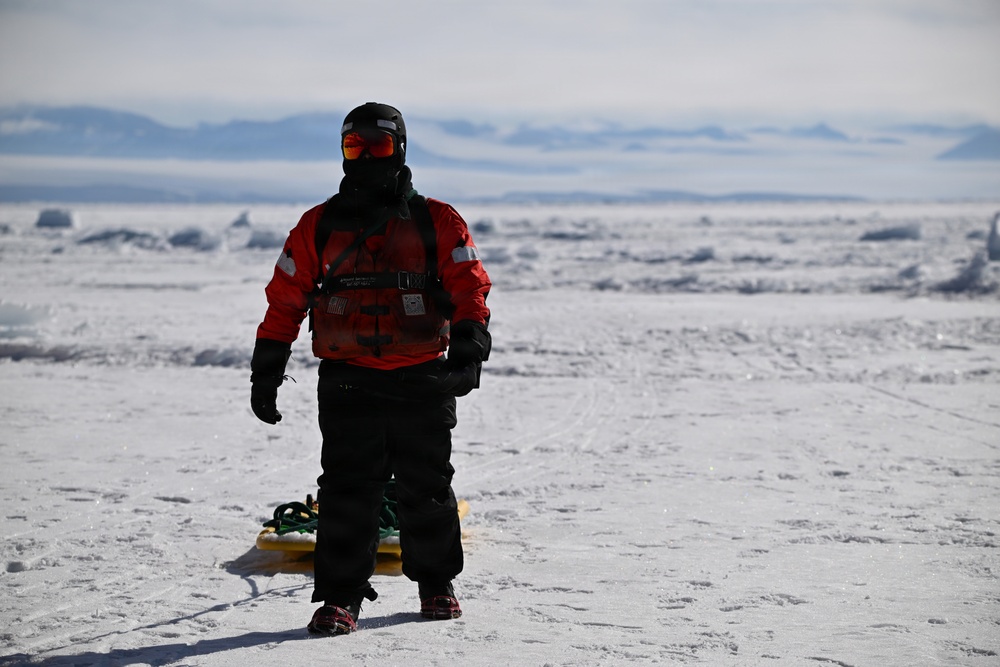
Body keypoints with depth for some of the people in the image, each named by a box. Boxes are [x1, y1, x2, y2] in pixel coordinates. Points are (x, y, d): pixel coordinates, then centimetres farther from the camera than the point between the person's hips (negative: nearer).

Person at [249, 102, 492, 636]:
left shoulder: (438, 223, 4)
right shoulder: (319, 226, 8)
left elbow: (469, 289, -3)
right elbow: (284, 301, 9)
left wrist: (468, 352, -18)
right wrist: (265, 373, 5)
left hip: (423, 381, 0)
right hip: (348, 382, 0)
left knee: (426, 487, 9)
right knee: (347, 491, -4)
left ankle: (436, 584, 26)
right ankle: (340, 597, 2)